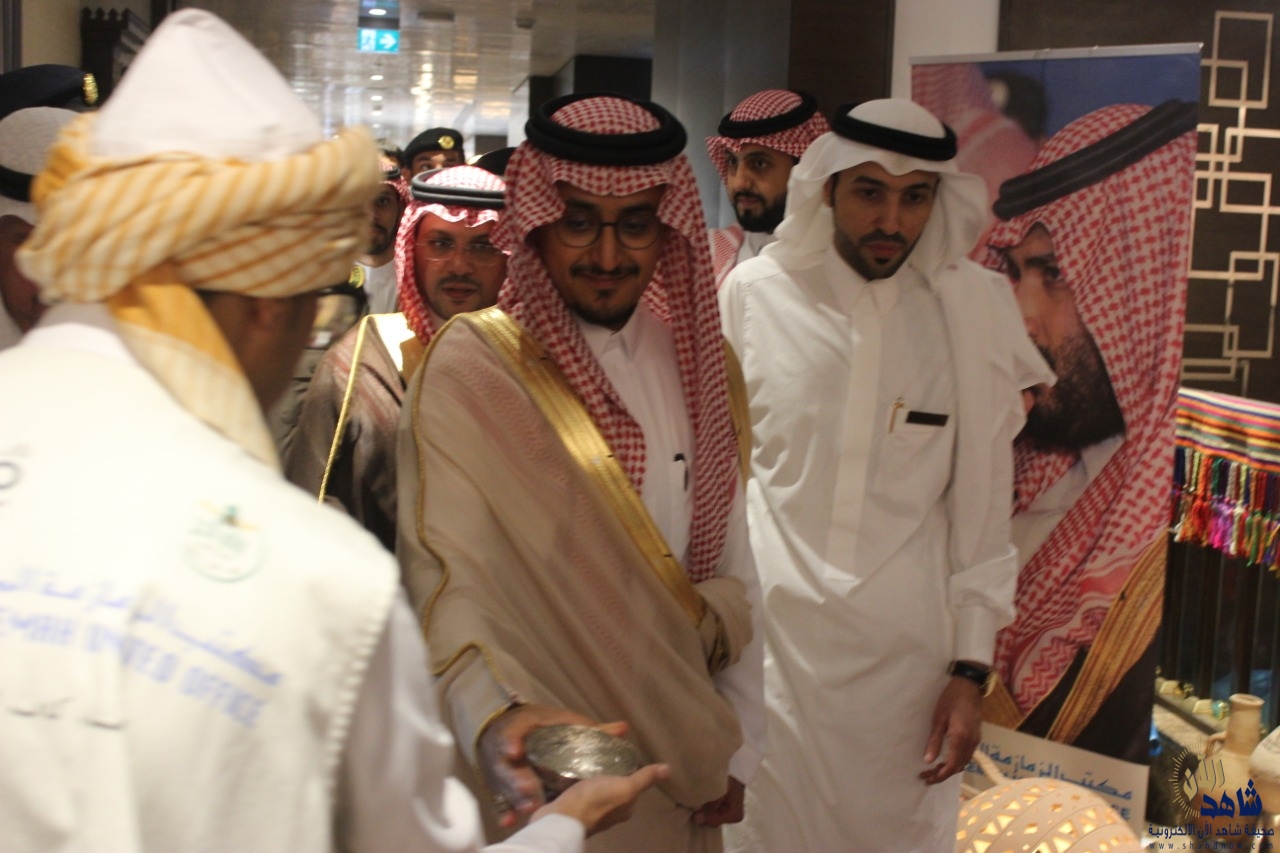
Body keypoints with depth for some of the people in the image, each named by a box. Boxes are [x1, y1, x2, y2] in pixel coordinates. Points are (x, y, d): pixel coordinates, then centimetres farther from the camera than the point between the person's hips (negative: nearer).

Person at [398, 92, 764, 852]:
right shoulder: (471, 370, -14)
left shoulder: (698, 361, 2)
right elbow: (443, 582, -20)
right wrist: (492, 720, -37)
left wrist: (737, 751, 6)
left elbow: (731, 570, 6)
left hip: (678, 771, 5)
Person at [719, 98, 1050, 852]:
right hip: (768, 630, 0)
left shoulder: (974, 308, -2)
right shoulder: (755, 293, -4)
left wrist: (972, 668, 1)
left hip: (908, 649, 0)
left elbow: (981, 505, 1)